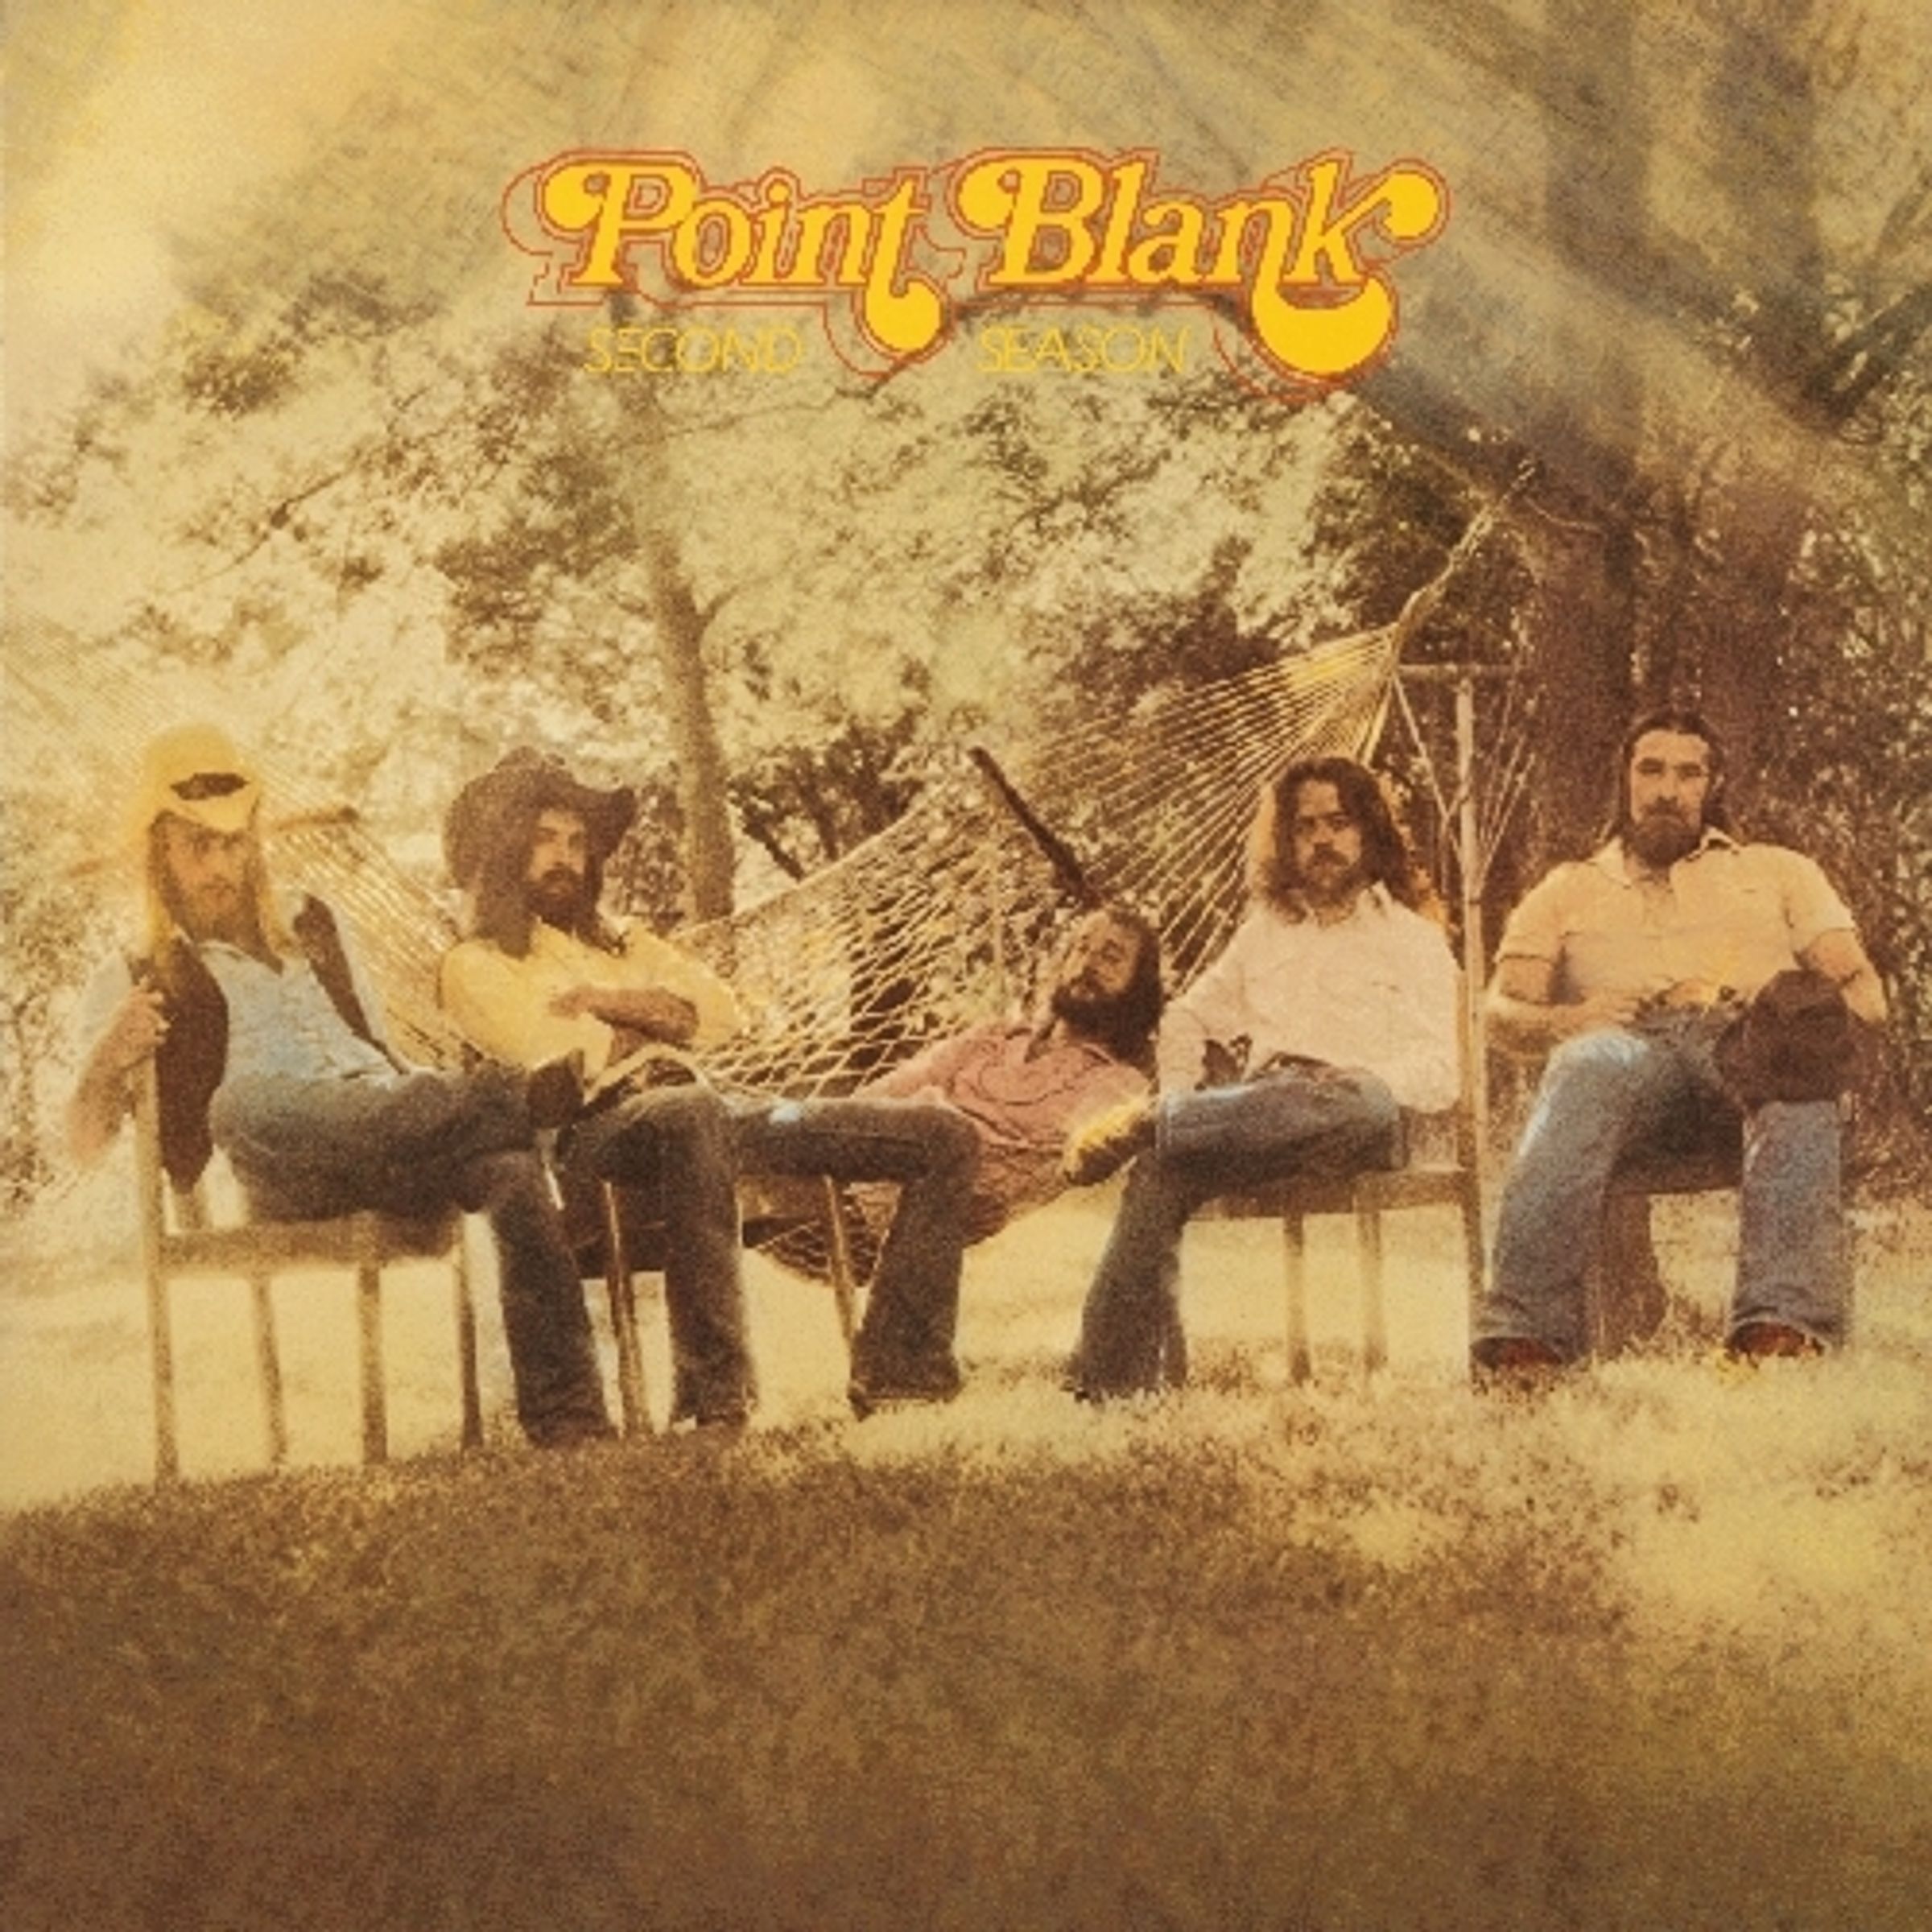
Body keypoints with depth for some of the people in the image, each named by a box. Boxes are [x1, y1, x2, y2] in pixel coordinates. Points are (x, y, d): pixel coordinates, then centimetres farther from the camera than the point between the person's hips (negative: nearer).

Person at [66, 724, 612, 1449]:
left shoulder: (313, 928, 31)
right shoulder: (135, 982, 19)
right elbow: (85, 1140, 9)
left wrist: (435, 1102, 6)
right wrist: (109, 1061, -13)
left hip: (387, 1132, 3)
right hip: (283, 1174, -3)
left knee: (511, 1165, -32)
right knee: (244, 1103, -40)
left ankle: (567, 1422, -40)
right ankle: (538, 1093, -52)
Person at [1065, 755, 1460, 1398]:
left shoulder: (1414, 939, 17)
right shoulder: (1265, 932, 32)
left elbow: (1440, 1071, 5)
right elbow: (1187, 1017, 30)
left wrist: (1362, 1078, -15)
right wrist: (1180, 1097, 8)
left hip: (1352, 1113, -3)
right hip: (1256, 1112, 3)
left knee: (1363, 1101, -42)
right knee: (1160, 1168, -31)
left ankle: (1142, 1126, -39)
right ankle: (1115, 1382, -40)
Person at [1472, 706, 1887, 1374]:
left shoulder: (1778, 872, 32)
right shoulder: (1569, 889, 32)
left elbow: (1864, 993, 18)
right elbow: (1502, 1012, 16)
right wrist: (1569, 1019, -8)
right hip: (1630, 1043, 0)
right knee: (1590, 1067, -40)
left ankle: (1784, 1322, -54)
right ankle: (1525, 1330, -54)